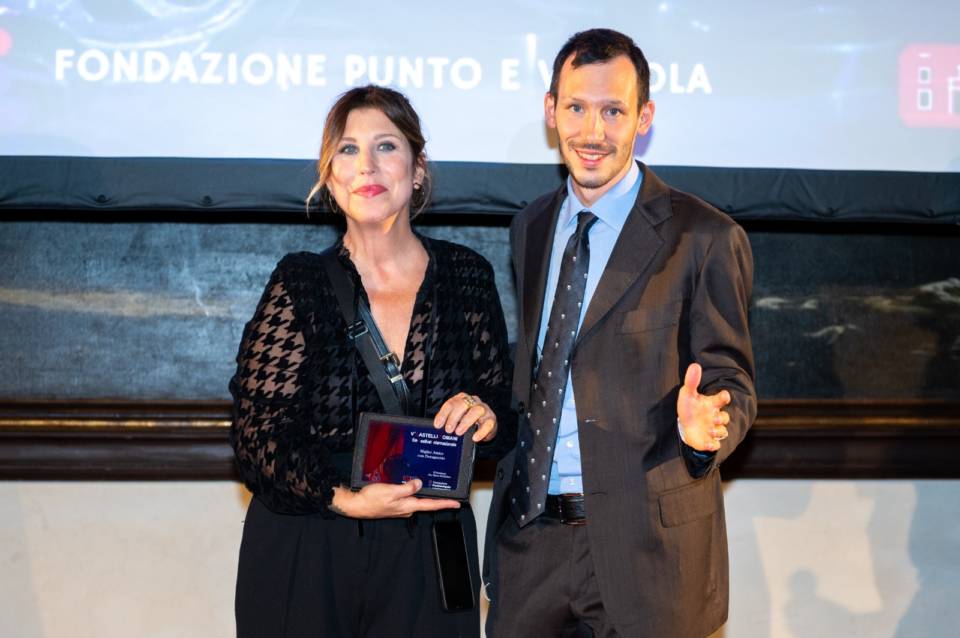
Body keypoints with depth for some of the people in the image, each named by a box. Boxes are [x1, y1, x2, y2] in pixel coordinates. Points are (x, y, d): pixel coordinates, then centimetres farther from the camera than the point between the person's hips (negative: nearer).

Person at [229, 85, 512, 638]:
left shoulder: (466, 276, 1)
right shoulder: (300, 283, -5)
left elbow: (504, 402, 9)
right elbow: (258, 435, -8)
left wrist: (486, 418, -14)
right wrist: (343, 499, -21)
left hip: (428, 555, 2)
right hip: (305, 558, -1)